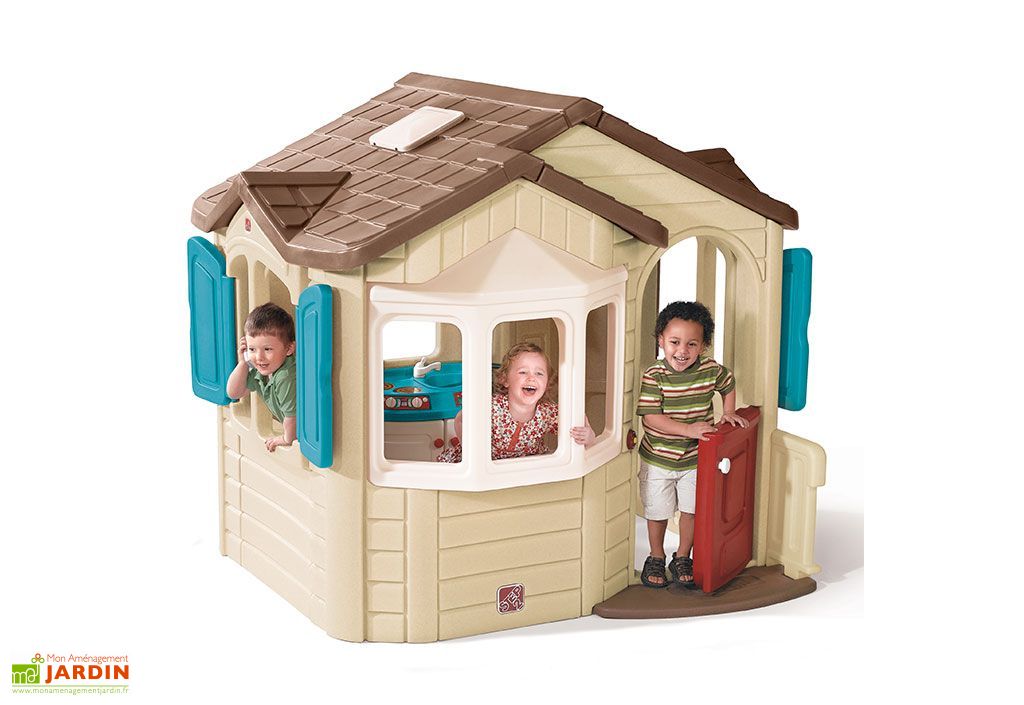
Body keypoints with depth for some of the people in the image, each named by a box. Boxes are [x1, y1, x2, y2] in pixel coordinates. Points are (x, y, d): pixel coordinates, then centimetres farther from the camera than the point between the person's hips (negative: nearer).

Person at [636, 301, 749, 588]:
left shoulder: (711, 370, -10)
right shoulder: (654, 376, -20)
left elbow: (728, 385, 13)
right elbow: (651, 416, -25)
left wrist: (728, 413, 1)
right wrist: (688, 429, -30)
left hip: (695, 459, 2)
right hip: (658, 459, -2)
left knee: (691, 509, 12)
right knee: (657, 511, 12)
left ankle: (682, 558, 33)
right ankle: (656, 558, 34)